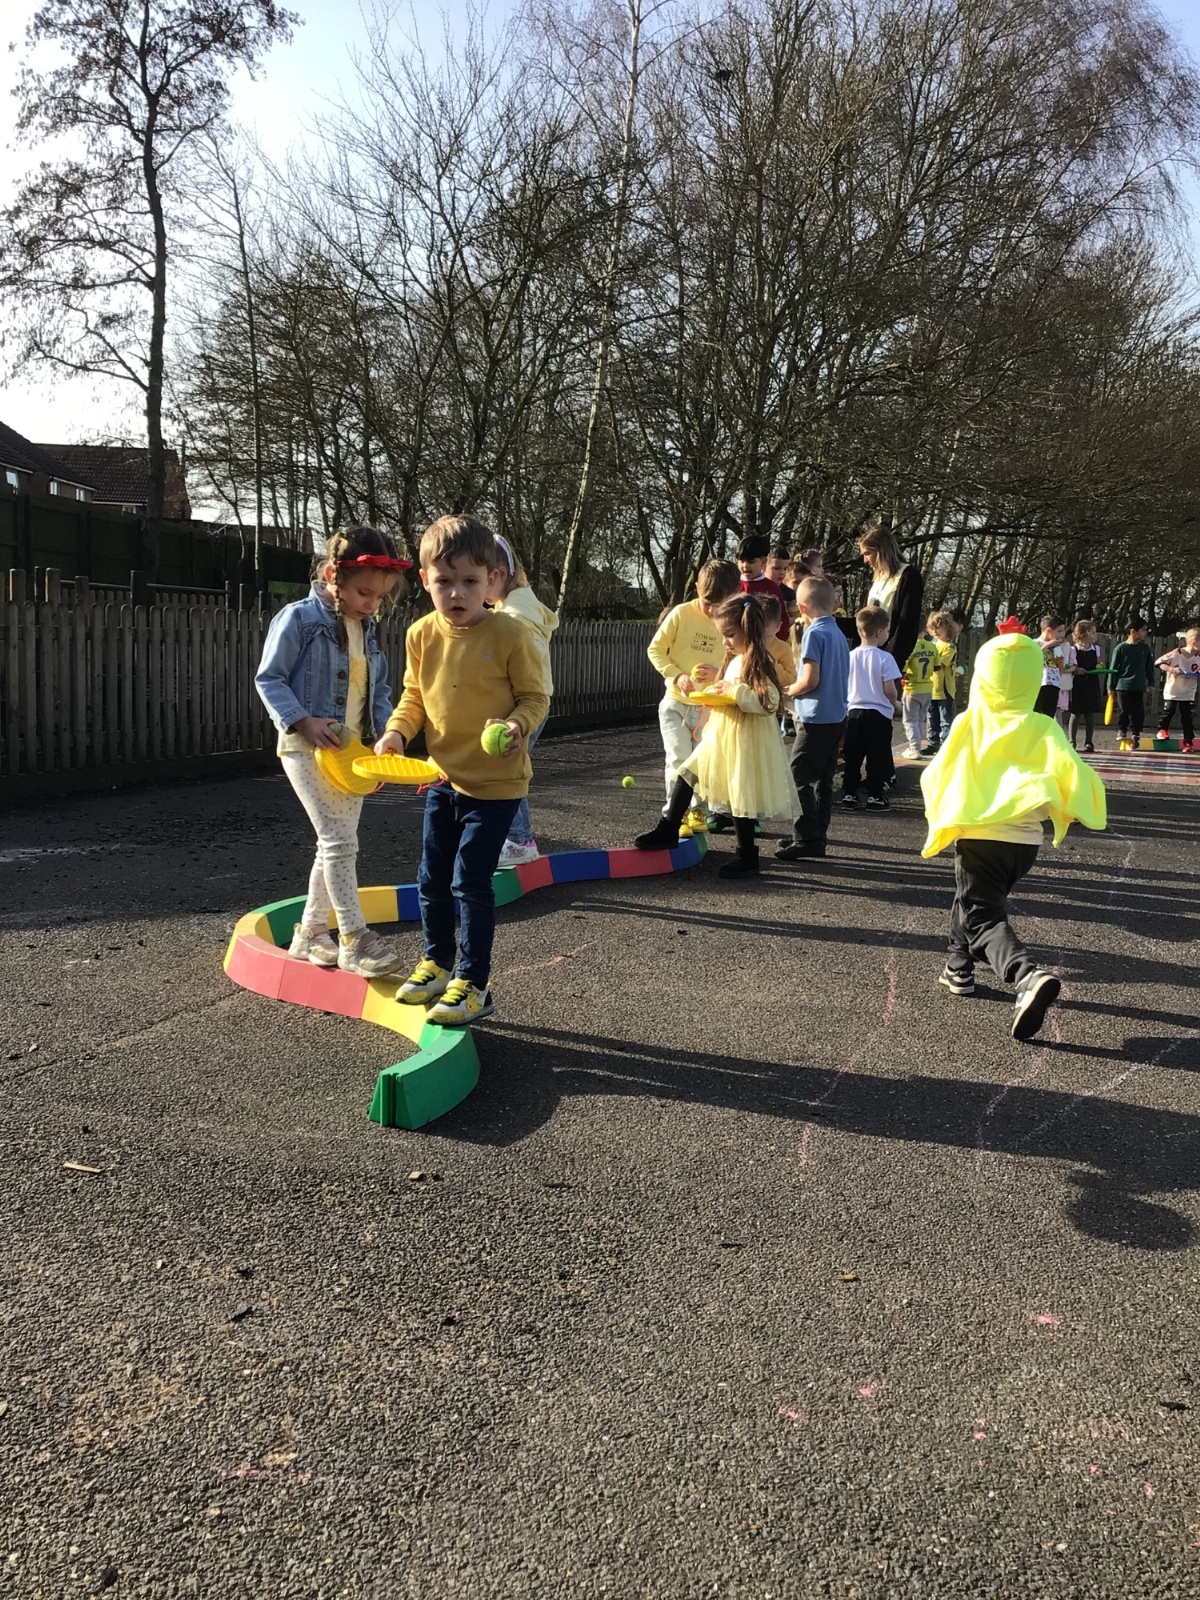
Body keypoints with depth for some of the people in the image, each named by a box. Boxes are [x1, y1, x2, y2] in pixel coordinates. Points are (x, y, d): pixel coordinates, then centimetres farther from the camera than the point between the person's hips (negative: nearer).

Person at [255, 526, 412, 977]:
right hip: (306, 747, -7)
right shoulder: (298, 618, -9)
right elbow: (268, 679, -9)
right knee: (339, 841, -13)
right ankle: (354, 938, -7)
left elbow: (380, 690, 16)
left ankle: (309, 933, 24)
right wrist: (302, 721, -22)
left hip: (352, 750, 7)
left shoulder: (368, 630, 11)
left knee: (337, 845, 11)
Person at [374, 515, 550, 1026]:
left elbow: (535, 696, -8)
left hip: (495, 782, -5)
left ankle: (472, 984, 10)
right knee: (432, 879, 15)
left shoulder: (510, 633, -15)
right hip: (444, 777, 6)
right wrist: (397, 731, -9)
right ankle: (437, 962, 37)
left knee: (469, 881, -6)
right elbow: (414, 697, 9)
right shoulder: (422, 635, -1)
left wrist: (519, 724, -28)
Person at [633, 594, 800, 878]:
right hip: (722, 736, 10)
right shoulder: (735, 660, 13)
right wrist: (717, 689, 7)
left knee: (740, 796, -1)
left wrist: (735, 690, -25)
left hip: (744, 740, -10)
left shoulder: (758, 663, -16)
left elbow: (769, 702, -25)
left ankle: (747, 855, 13)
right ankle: (668, 831, 19)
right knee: (686, 774, 9)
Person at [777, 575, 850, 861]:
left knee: (799, 778, -5)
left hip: (816, 719, -9)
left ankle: (807, 839, -7)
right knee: (824, 780, 12)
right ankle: (817, 837, 16)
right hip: (837, 717, 9)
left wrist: (788, 691, -1)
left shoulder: (814, 633, -13)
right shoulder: (839, 634, 10)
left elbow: (811, 680, -19)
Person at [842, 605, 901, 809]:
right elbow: (889, 690, -13)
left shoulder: (850, 656, 0)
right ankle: (875, 796, 8)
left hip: (854, 712, 4)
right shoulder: (884, 658, -13)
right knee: (877, 758, 4)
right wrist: (894, 705, 6)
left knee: (852, 757, 11)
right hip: (879, 714, -4)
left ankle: (849, 793, 15)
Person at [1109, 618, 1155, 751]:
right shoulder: (1120, 648, -7)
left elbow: (1149, 666, 14)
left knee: (1138, 714, 4)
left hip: (1139, 688, 3)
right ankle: (1121, 734, 18)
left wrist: (1150, 683, 13)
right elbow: (1113, 668, -3)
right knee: (1123, 713, 3)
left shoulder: (1145, 648, 4)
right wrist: (1111, 686, -3)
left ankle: (1135, 737, 13)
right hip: (1123, 687, -3)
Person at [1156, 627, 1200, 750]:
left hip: (1188, 694, 3)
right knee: (1168, 712, 7)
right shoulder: (1176, 654, -15)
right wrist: (1171, 669, -25)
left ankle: (1188, 743, 8)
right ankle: (1163, 729, 36)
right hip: (1172, 692, -3)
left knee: (1187, 718, 3)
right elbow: (1159, 662, -13)